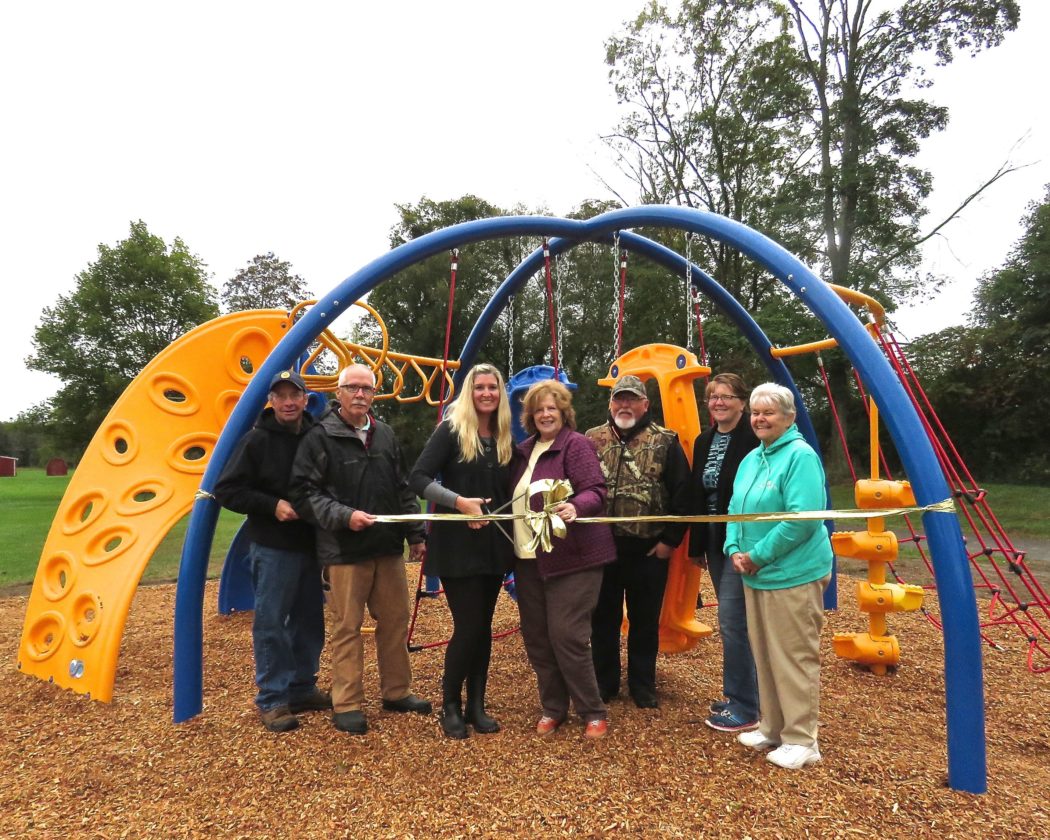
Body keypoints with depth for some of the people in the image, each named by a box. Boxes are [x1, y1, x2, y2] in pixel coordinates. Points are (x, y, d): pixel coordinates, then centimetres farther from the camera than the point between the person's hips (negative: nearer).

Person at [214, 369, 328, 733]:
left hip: (311, 545, 5)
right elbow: (226, 490, -8)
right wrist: (272, 505, -17)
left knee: (309, 620, 13)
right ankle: (272, 700, 15)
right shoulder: (256, 440, -8)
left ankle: (302, 689, 29)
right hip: (272, 548, -4)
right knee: (271, 623, 2)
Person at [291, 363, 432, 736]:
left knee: (395, 621, 13)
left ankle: (397, 692, 29)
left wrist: (416, 534, 12)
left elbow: (403, 489, 15)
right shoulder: (319, 438, -6)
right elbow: (304, 492, -9)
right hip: (345, 551, -5)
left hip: (388, 547, 6)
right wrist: (344, 516, -20)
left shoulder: (385, 435, 10)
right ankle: (346, 705, 17)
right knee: (347, 627, 3)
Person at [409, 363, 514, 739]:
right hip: (456, 545, -5)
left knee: (483, 626, 11)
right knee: (468, 626, -4)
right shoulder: (451, 430, -8)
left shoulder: (505, 439, 8)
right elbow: (417, 478, -15)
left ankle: (476, 706, 24)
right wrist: (459, 501, -26)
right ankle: (450, 705, 17)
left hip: (493, 545, 5)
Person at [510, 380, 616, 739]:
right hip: (529, 558, 7)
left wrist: (575, 508, -41)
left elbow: (595, 491, -20)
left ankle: (594, 713, 13)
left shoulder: (576, 444, -9)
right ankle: (553, 708, 28)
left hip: (571, 556, -7)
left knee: (566, 635, -7)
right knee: (536, 637, 11)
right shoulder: (524, 450, 12)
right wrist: (514, 547, 8)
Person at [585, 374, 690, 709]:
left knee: (645, 620, 12)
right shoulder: (592, 440, 3)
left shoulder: (666, 442, -3)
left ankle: (643, 686, 28)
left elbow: (681, 494, -4)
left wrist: (671, 539, -6)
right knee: (603, 618, 13)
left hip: (649, 549, -2)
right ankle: (604, 682, 30)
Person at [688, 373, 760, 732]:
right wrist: (697, 546, 14)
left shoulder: (753, 439, -14)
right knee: (733, 619, 15)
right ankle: (740, 695, 29)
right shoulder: (704, 442, 10)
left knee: (732, 619, -6)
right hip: (715, 541, 8)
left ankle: (745, 707, 8)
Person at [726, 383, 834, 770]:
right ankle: (771, 728, 31)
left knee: (794, 658, 1)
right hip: (756, 576, 9)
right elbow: (736, 509, 16)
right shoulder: (751, 459, 12)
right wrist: (735, 549, -1)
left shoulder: (800, 456, -14)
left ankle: (801, 740, 16)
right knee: (764, 655, 17)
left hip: (793, 575, -8)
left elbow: (802, 518, -23)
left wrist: (759, 555, -18)